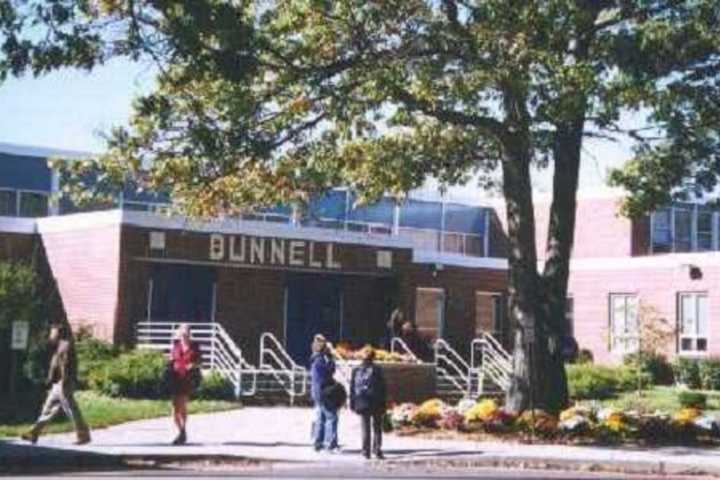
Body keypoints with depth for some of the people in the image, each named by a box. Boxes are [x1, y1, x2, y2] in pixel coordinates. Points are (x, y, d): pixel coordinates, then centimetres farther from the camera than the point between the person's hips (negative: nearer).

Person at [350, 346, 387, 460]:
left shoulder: (356, 370, 2)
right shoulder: (377, 370, -5)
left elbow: (352, 388, 4)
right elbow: (383, 388, -3)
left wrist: (352, 404, 8)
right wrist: (384, 403, 3)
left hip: (362, 403, 2)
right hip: (376, 403, -2)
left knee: (365, 428, 8)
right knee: (377, 428, 8)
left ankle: (366, 451, 5)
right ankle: (377, 450, 0)